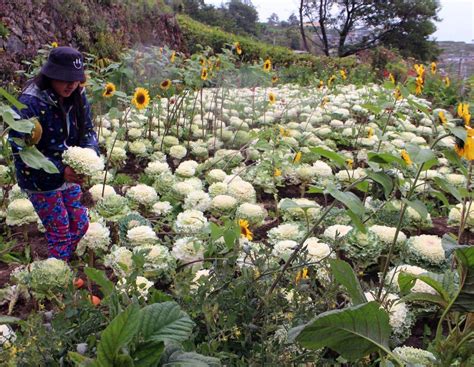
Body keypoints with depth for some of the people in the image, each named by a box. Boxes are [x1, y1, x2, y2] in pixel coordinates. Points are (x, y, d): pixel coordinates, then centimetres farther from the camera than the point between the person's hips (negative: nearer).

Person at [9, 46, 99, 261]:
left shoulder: (77, 97, -6)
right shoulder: (29, 103, -25)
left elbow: (87, 131, 2)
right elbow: (21, 150, -24)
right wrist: (60, 170, -32)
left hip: (69, 176, 6)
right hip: (41, 181, -6)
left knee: (80, 225, 17)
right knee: (60, 233, 4)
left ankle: (63, 265, 43)